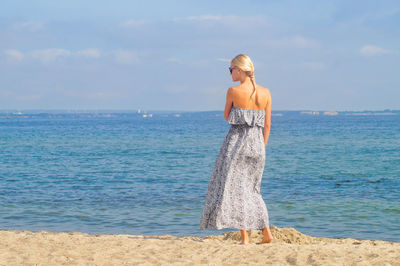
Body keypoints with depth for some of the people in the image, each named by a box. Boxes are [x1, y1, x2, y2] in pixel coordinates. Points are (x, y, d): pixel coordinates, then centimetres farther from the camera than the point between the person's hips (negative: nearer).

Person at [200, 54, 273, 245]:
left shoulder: (233, 91, -9)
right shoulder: (265, 93, 4)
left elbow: (227, 116, 6)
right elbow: (267, 125, 8)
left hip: (236, 142, -5)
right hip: (257, 143, 5)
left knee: (234, 188, 0)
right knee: (252, 189, 19)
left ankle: (245, 237, -6)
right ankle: (266, 231, 11)